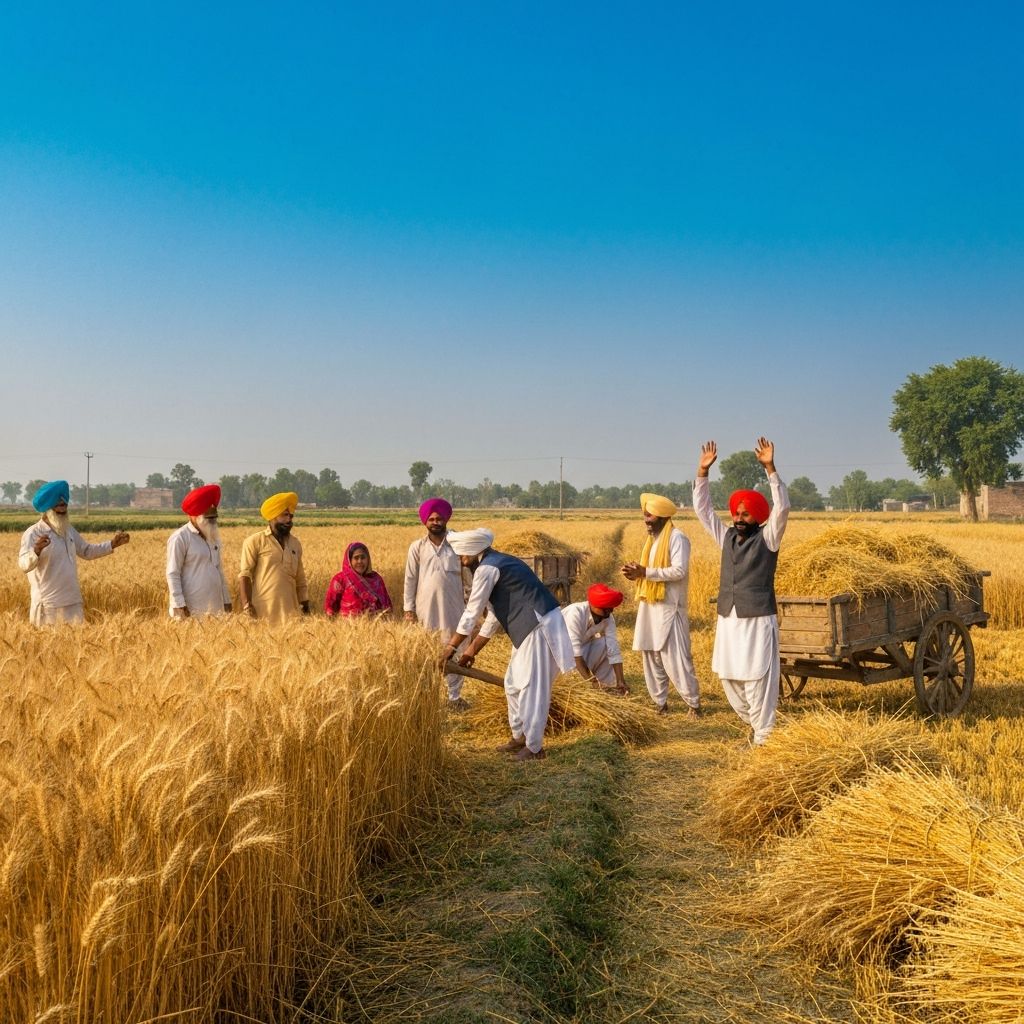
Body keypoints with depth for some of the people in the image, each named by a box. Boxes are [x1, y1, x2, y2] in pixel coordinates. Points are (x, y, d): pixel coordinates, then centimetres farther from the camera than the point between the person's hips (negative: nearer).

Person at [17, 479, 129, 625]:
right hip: (48, 604, -6)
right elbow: (24, 565, -23)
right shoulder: (33, 534, -10)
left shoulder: (69, 530, 10)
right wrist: (37, 551, -45)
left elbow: (86, 551, 23)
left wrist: (112, 544, 11)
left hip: (73, 602, 6)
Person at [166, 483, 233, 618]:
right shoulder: (180, 538, -8)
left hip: (215, 607, 7)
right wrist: (179, 605, -17)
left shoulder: (213, 536, 14)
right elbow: (173, 574, -11)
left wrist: (226, 599, 16)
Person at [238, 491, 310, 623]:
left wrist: (306, 609, 15)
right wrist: (247, 606, -16)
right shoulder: (255, 541, -1)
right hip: (262, 613, -4)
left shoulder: (295, 544, 15)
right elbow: (244, 575, -6)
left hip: (290, 613, 4)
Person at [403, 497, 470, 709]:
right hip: (426, 609, 0)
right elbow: (410, 579, 3)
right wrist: (408, 608, 0)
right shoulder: (417, 547, 1)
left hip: (453, 608, 0)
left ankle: (454, 696, 15)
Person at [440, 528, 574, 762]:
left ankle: (534, 747, 7)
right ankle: (520, 737, 28)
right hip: (532, 625, 10)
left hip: (539, 627, -10)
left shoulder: (486, 568, -12)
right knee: (514, 684, 18)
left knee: (530, 687, -2)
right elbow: (494, 614, 23)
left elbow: (472, 612, -9)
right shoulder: (498, 563, 19)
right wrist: (472, 649, 25)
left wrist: (451, 647, 1)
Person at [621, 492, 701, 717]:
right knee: (651, 657, 9)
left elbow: (679, 571, -20)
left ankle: (693, 704, 0)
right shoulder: (652, 538, 17)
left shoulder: (677, 537, -10)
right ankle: (660, 703, 18)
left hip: (669, 607, -9)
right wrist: (637, 572, -1)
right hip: (649, 606, 9)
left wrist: (645, 572, -21)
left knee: (675, 659, -9)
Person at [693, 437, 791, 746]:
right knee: (729, 678, 10)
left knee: (757, 681, -6)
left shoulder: (767, 538, -3)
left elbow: (782, 507, -16)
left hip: (757, 620, -6)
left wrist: (770, 468, -24)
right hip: (728, 619, 6)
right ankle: (755, 725, 28)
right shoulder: (727, 537, 11)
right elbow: (702, 509, 9)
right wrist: (703, 471, -2)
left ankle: (764, 738, 2)